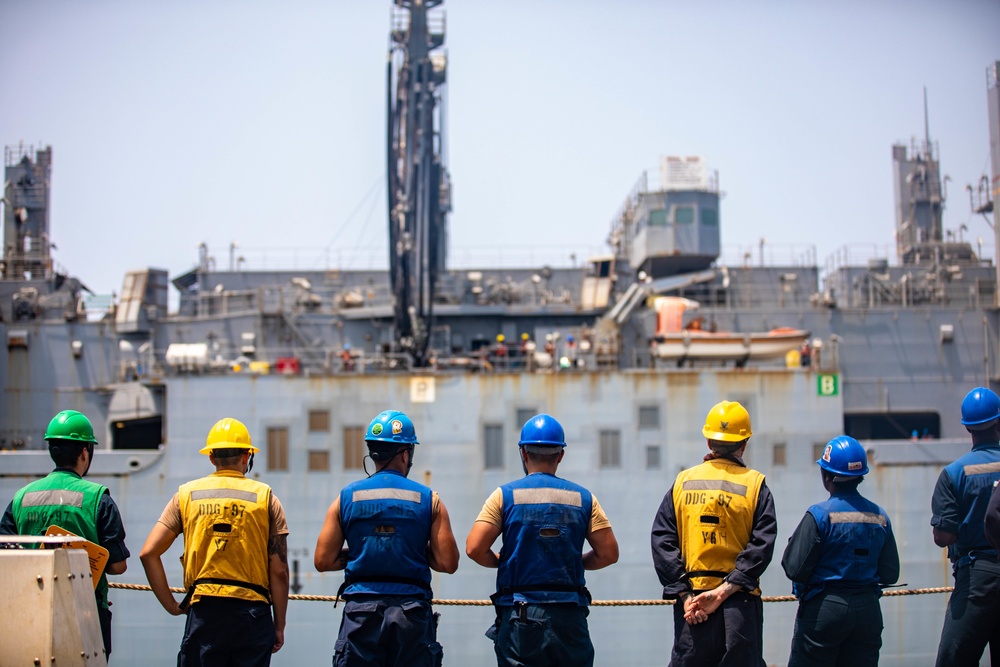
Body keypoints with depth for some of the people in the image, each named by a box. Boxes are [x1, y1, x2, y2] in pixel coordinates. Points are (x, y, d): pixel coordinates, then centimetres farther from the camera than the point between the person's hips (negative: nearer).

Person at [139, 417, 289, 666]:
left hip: (203, 611, 1)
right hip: (252, 612, -1)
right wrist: (279, 625, 7)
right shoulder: (265, 496, 5)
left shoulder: (187, 494, 9)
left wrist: (171, 605, 9)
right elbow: (279, 571, 0)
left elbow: (148, 554, 3)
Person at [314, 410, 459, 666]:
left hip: (361, 611, 1)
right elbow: (448, 563, -3)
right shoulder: (429, 500, 1)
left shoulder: (346, 498, 3)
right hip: (412, 613, 0)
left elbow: (323, 561, 2)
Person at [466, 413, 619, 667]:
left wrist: (502, 561, 11)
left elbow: (474, 549, -8)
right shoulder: (583, 498, 5)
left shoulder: (505, 495, -1)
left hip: (519, 616, -1)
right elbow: (608, 554, 4)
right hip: (569, 616, 2)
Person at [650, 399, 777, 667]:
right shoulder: (755, 484, 0)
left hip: (690, 600, 2)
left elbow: (662, 541, -1)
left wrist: (685, 594, -6)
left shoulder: (683, 481, 6)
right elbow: (761, 547, -10)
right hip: (740, 604, -2)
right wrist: (724, 592, -13)